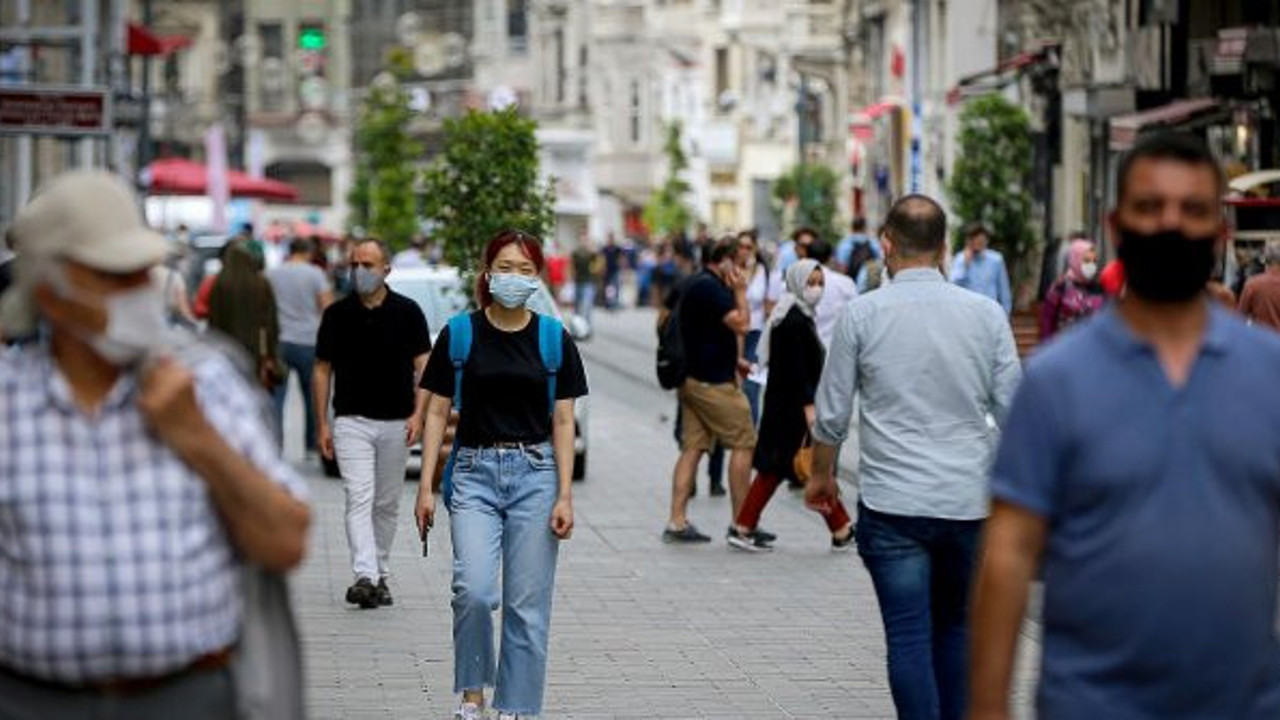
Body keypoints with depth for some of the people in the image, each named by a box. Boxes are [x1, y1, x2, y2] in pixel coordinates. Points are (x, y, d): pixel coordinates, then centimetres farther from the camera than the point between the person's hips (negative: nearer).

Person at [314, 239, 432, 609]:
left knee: (387, 504, 10)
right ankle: (364, 577, -23)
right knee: (359, 499, -13)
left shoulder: (407, 312, 0)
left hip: (396, 424, 1)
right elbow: (322, 370, 6)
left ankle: (381, 576, 21)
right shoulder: (337, 314, 1)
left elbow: (423, 367, 0)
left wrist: (418, 414, -13)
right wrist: (322, 425, 0)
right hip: (351, 422, -1)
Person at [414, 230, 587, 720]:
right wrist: (425, 486, 0)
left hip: (535, 474, 1)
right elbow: (438, 411, 5)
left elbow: (563, 421, 3)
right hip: (475, 472, -1)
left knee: (527, 605, 1)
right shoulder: (460, 333, 2)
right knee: (474, 590, -17)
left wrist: (565, 496, -4)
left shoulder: (554, 339, 3)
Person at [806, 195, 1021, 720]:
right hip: (969, 502, 3)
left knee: (909, 636, 0)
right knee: (956, 628, 18)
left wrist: (821, 475, 17)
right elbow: (1013, 409, 4)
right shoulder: (986, 313, 1)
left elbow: (832, 414, 1)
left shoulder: (863, 313, -4)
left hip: (892, 504, -3)